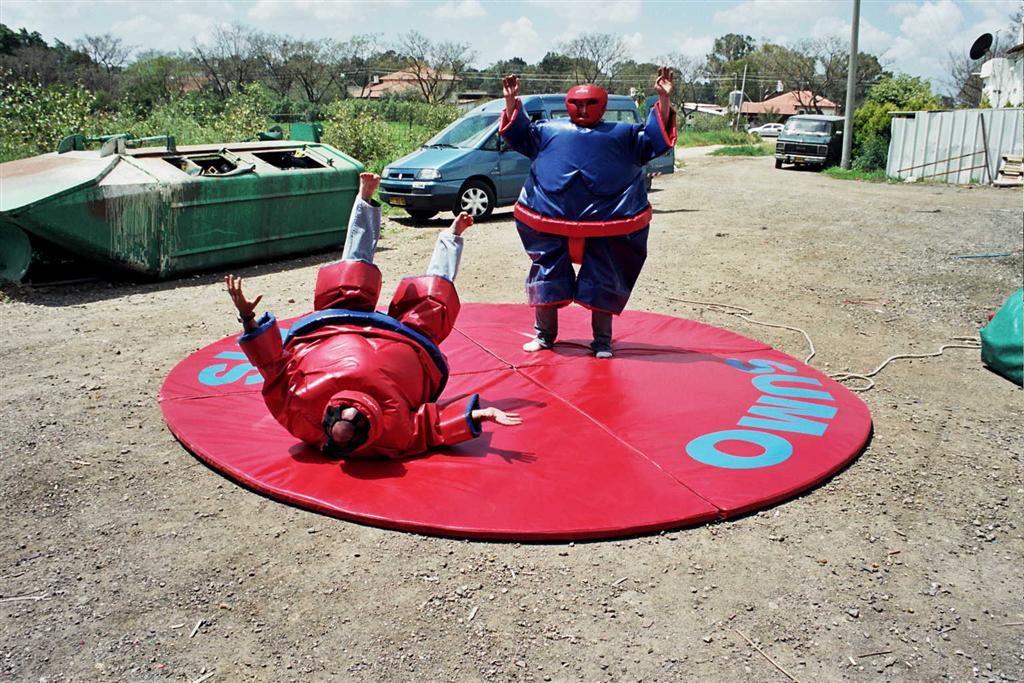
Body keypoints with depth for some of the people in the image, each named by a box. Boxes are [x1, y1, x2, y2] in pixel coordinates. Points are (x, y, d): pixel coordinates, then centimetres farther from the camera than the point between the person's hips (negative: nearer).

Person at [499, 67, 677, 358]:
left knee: (603, 282, 5)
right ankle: (544, 334, 22)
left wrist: (664, 101, -1)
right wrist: (512, 103, 6)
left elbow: (655, 141, 10)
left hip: (606, 224, 0)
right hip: (550, 223, 1)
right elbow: (519, 135, 19)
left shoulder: (624, 133, 16)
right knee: (547, 276, 6)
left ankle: (602, 341, 18)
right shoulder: (549, 129, 17)